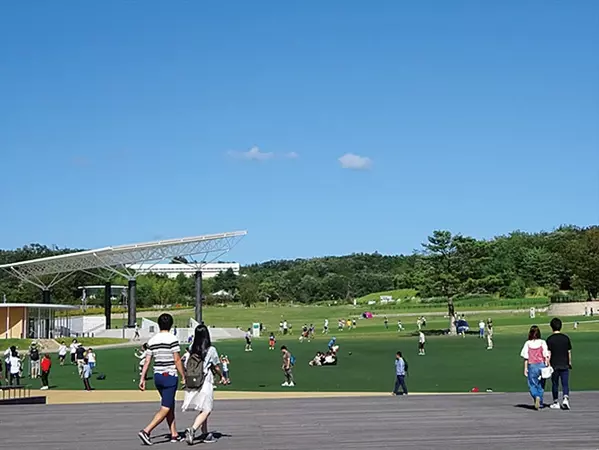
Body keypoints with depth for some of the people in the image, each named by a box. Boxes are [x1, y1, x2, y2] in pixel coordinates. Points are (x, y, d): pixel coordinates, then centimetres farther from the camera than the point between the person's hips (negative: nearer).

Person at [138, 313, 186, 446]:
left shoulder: (152, 340, 6)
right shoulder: (172, 339, -11)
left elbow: (147, 361, 6)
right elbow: (177, 360, -12)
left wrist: (142, 378, 9)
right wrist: (183, 377, -5)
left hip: (157, 376, 7)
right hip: (170, 376, -7)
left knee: (170, 406, 17)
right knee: (165, 409, -6)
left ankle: (174, 434, 20)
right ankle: (146, 431, -18)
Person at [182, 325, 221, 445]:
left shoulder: (191, 349, 2)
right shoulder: (211, 350, -8)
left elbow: (185, 366, 2)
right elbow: (216, 368, 1)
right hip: (205, 383, -5)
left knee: (203, 410, 18)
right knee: (206, 410, -2)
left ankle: (205, 434, 25)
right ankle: (192, 430, -22)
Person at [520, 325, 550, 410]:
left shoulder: (527, 343, -4)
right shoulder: (542, 342, -2)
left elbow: (526, 357, -3)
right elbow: (546, 356, -4)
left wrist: (525, 368, 2)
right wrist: (547, 366, 3)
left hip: (532, 366, -1)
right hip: (541, 365, 1)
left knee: (532, 384, 8)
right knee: (540, 385, 12)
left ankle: (536, 397, -18)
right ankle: (540, 403, 13)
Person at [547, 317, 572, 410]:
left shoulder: (550, 339, -6)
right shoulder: (566, 338, 1)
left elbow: (548, 353, -8)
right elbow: (569, 352, 6)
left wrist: (548, 364, -2)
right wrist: (569, 362, 18)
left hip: (554, 365, -1)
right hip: (564, 364, 1)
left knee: (555, 384, 9)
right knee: (565, 384, 3)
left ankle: (556, 403, 17)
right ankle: (565, 398, -17)